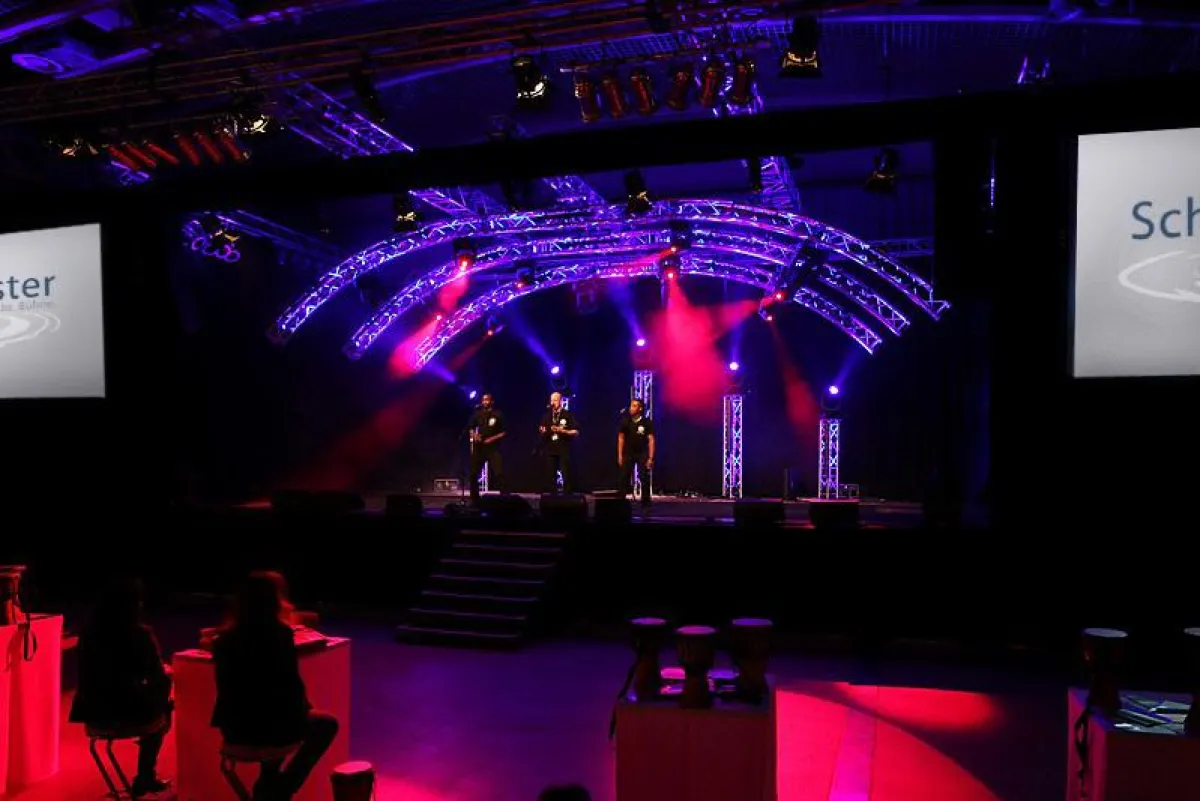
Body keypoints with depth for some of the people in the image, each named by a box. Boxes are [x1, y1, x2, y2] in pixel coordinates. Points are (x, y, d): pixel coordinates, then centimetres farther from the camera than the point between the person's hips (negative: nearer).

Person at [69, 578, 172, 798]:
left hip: (95, 712, 5)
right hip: (128, 713, -5)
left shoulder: (89, 633, -1)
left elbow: (93, 674, 15)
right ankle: (145, 778, 34)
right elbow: (158, 679, -11)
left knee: (151, 698, 31)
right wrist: (166, 673, 13)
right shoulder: (140, 635, -17)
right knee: (160, 705, 27)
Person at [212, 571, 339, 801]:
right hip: (266, 726, -6)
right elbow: (291, 684, -11)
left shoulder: (226, 637, 1)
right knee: (327, 724, 19)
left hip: (234, 728, 6)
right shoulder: (280, 633, -15)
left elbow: (232, 683, 13)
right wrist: (303, 708, 10)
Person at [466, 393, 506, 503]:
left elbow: (503, 432, -2)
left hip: (493, 447, -3)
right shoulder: (477, 414, 6)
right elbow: (470, 428, 16)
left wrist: (492, 438, -14)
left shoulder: (498, 414, -2)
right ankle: (475, 499, 18)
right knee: (474, 473, 5)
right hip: (479, 447, 3)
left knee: (498, 473, -16)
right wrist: (474, 435, -5)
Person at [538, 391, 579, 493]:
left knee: (566, 475, -6)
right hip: (550, 449, 4)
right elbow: (541, 430, 19)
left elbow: (576, 432, -3)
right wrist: (542, 430, -4)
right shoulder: (547, 415, 13)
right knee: (550, 475, 3)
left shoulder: (568, 415, 0)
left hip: (564, 449, -4)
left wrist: (562, 431, -15)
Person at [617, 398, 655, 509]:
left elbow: (651, 440, -11)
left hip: (642, 454, -1)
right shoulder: (625, 421, -4)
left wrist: (651, 458, -16)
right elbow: (621, 438, 3)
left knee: (645, 479, -2)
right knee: (624, 477, -5)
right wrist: (620, 455, -1)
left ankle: (645, 503, 8)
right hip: (628, 453, 1)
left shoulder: (647, 422, -11)